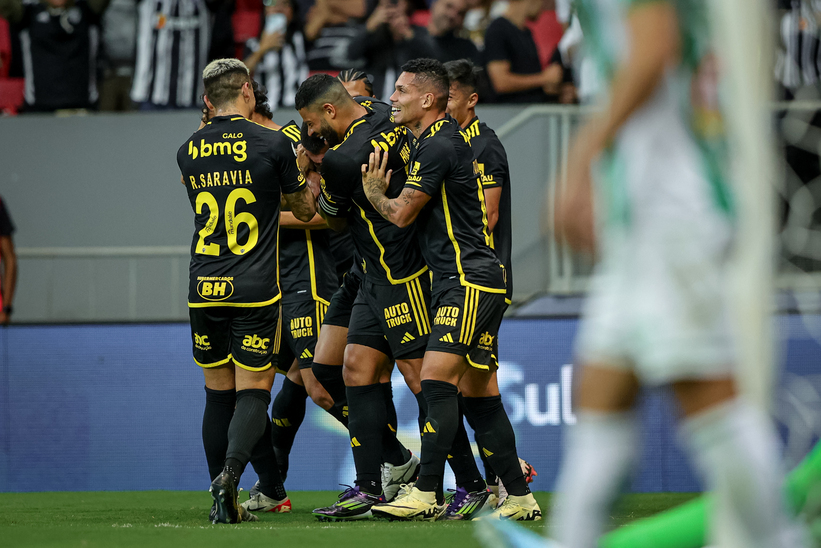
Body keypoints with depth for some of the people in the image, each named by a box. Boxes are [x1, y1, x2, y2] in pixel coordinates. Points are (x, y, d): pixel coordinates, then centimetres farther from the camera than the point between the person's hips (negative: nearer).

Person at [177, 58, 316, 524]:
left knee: (218, 394, 12)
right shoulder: (273, 144, -5)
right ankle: (230, 473, -24)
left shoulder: (189, 152, 7)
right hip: (256, 290, -4)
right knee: (254, 393, 0)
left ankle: (222, 501, 13)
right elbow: (305, 210, 9)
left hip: (204, 290, 4)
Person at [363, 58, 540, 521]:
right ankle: (520, 498, 11)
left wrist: (374, 192, 11)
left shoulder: (438, 146, -13)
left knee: (437, 378, -17)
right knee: (479, 396, 9)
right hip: (456, 280, 10)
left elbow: (402, 214, -8)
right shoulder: (445, 139, 19)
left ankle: (428, 495, -21)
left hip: (471, 282, -10)